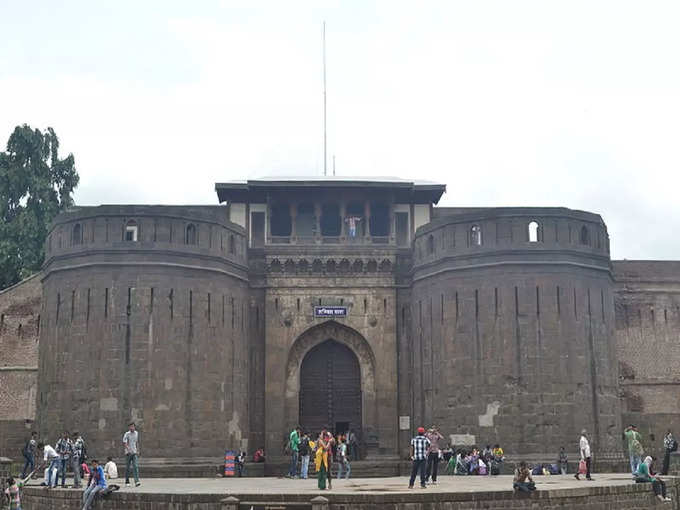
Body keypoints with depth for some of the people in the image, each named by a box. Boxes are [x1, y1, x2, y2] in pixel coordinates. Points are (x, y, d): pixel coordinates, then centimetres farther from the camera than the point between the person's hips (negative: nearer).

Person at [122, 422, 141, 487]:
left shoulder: (136, 433, 9)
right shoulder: (127, 434, -6)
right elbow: (124, 443, -15)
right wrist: (128, 449, -29)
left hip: (134, 453, 3)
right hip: (128, 453, -3)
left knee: (136, 466, -9)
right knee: (128, 468, 4)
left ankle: (137, 481, -17)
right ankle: (127, 482, 15)